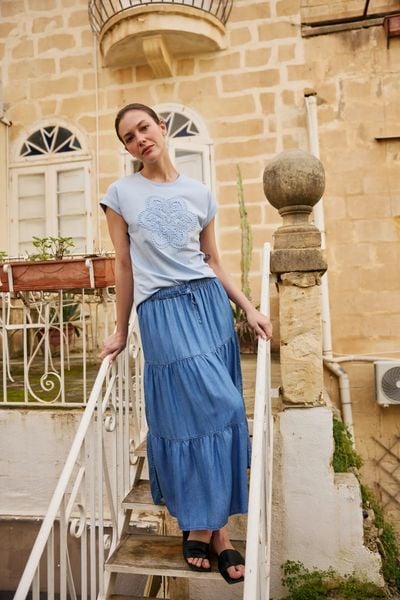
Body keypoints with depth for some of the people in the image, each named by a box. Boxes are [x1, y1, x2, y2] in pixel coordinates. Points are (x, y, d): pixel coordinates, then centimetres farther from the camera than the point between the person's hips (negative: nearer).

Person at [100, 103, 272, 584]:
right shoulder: (120, 194, 5)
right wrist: (120, 331, 7)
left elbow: (213, 262, 12)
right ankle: (214, 528, 15)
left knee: (216, 411, 2)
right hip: (160, 311, -3)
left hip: (210, 304, 3)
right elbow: (124, 266, 6)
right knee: (198, 409, -6)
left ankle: (203, 523, 19)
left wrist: (249, 309, 4)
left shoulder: (199, 193, 11)